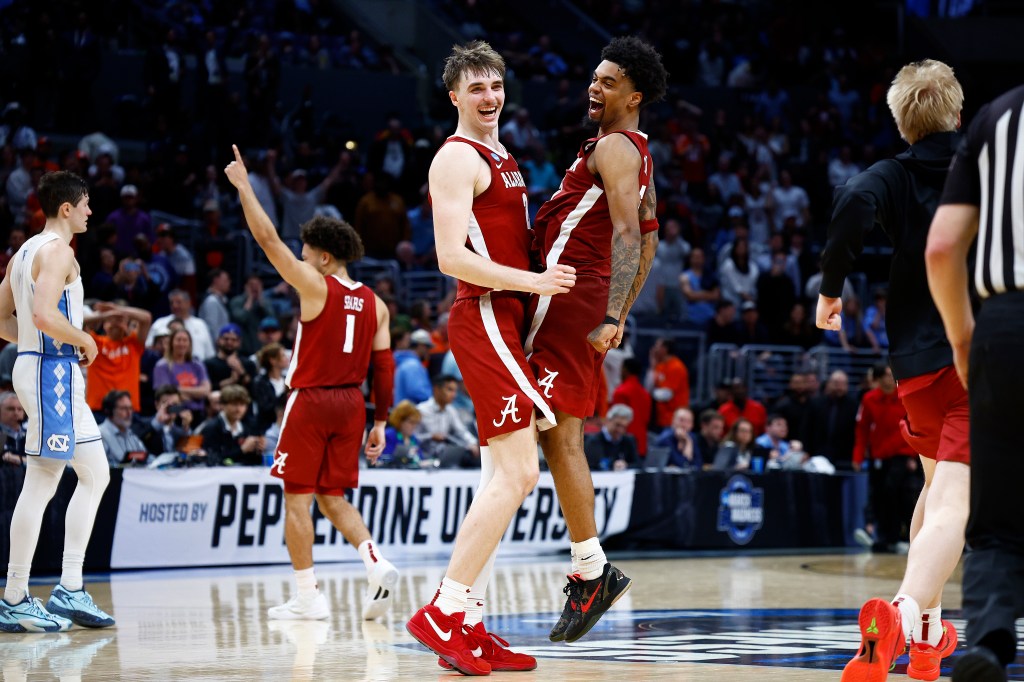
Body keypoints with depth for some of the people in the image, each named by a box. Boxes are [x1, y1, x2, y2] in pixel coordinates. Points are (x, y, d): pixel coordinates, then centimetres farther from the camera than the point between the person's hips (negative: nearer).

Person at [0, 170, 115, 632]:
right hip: (53, 371, -10)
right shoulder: (57, 251, -13)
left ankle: (70, 590, 12)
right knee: (41, 483, -7)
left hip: (53, 371, 10)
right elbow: (45, 315, -26)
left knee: (95, 473, 13)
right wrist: (84, 340, -12)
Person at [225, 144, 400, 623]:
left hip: (311, 400, -6)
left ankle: (307, 597, 1)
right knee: (333, 497, 16)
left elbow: (268, 238, -10)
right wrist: (380, 421, 12)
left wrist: (243, 186, -3)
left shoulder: (315, 285, -9)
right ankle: (377, 565, -6)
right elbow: (384, 365, 8)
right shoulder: (373, 303, 8)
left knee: (297, 497, 3)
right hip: (351, 403, 6)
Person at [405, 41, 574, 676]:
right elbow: (451, 256, -19)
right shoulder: (457, 158, -9)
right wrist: (533, 281, -23)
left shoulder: (503, 159, 21)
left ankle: (470, 626, 9)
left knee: (503, 478, 8)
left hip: (508, 323, 10)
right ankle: (442, 614, -16)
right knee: (518, 472, -16)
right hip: (485, 319, -10)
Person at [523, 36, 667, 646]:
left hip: (569, 294, -10)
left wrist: (609, 317, -29)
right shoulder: (639, 152, 19)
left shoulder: (614, 148, -11)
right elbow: (650, 241, 26)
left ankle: (592, 571, -7)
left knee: (559, 437, -9)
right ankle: (590, 572, 10)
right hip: (591, 301, 10)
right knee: (565, 436, 11)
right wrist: (618, 316, 27)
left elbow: (628, 236, -22)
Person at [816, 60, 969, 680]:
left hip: (916, 361, 3)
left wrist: (831, 288, -8)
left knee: (938, 484, 25)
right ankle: (902, 611, -37)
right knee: (954, 501, -12)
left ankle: (927, 632, 30)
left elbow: (855, 201, -18)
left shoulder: (894, 177, 2)